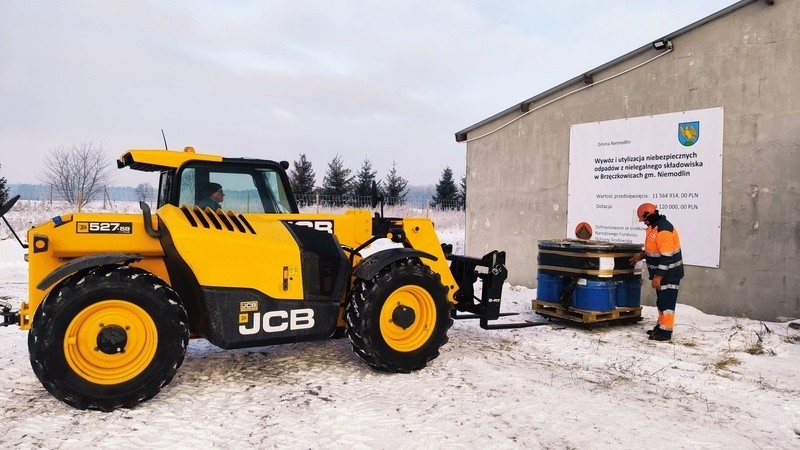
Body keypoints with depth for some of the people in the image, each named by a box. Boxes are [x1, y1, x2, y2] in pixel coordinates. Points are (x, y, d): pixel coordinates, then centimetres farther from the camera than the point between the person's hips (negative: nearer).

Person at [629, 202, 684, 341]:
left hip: (669, 274, -10)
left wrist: (658, 276, -25)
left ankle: (666, 331, 1)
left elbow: (666, 257, -27)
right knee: (661, 301, 18)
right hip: (661, 273, 10)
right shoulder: (654, 227, 8)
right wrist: (641, 256, 17)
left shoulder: (664, 230, -25)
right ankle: (661, 326, 28)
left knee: (666, 302, -4)